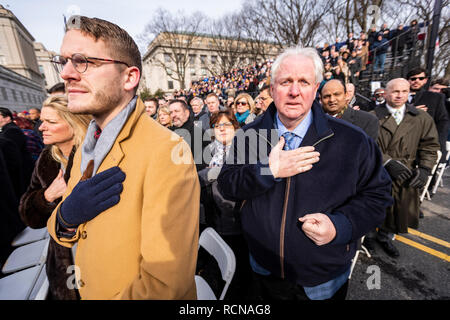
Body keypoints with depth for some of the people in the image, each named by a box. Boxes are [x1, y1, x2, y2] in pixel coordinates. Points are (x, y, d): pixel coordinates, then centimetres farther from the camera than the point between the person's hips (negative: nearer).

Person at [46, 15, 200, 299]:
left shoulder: (167, 151, -30)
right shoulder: (87, 146, -3)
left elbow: (165, 283, -30)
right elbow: (62, 234, 4)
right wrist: (66, 215, -18)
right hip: (88, 292, 7)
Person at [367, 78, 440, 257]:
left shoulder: (422, 118, 5)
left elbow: (430, 145, 6)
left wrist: (424, 168, -8)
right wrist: (387, 162, -22)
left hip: (405, 176, 4)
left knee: (399, 209, 16)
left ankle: (385, 237, 40)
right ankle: (369, 233, 38)